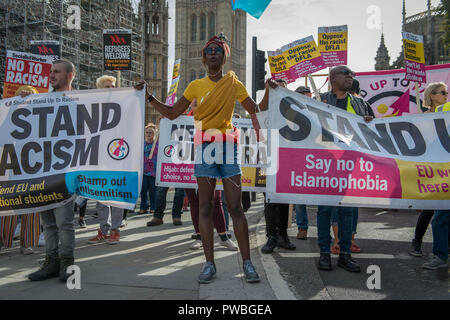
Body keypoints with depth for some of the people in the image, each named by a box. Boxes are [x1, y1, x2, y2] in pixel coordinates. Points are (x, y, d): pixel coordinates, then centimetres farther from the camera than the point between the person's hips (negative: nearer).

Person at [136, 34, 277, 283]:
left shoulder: (234, 84, 11)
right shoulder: (196, 86, 12)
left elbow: (256, 111, 15)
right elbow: (171, 113, 13)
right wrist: (149, 97, 7)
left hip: (228, 147, -1)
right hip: (204, 147, 1)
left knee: (235, 207, -3)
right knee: (205, 207, 1)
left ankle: (247, 262, 5)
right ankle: (209, 263, 9)